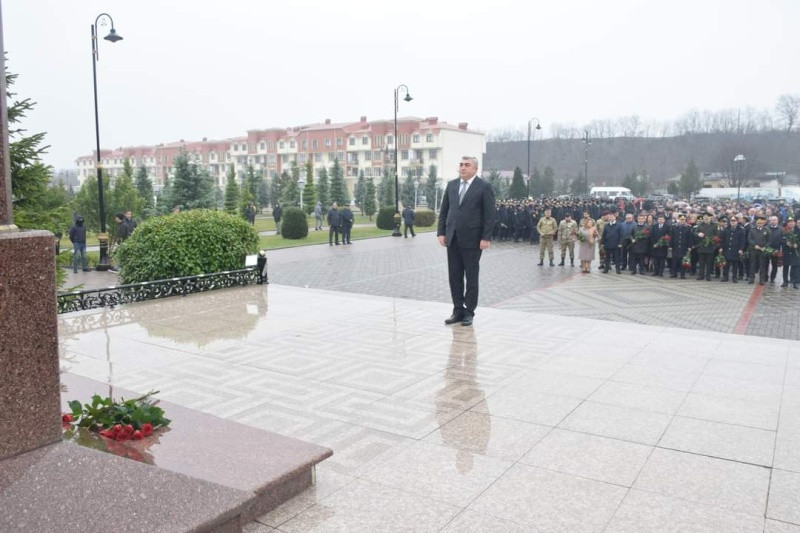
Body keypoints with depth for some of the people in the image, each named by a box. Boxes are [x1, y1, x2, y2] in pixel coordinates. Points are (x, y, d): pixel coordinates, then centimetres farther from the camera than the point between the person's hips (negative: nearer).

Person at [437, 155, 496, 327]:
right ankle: (458, 310, 17)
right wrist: (441, 232, 3)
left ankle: (469, 312, 14)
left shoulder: (484, 187, -4)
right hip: (452, 238, 5)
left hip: (472, 239, -5)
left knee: (471, 277, 5)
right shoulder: (451, 185, 10)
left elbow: (489, 214, -8)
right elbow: (443, 210, 12)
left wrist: (486, 238, -14)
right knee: (454, 276, 8)